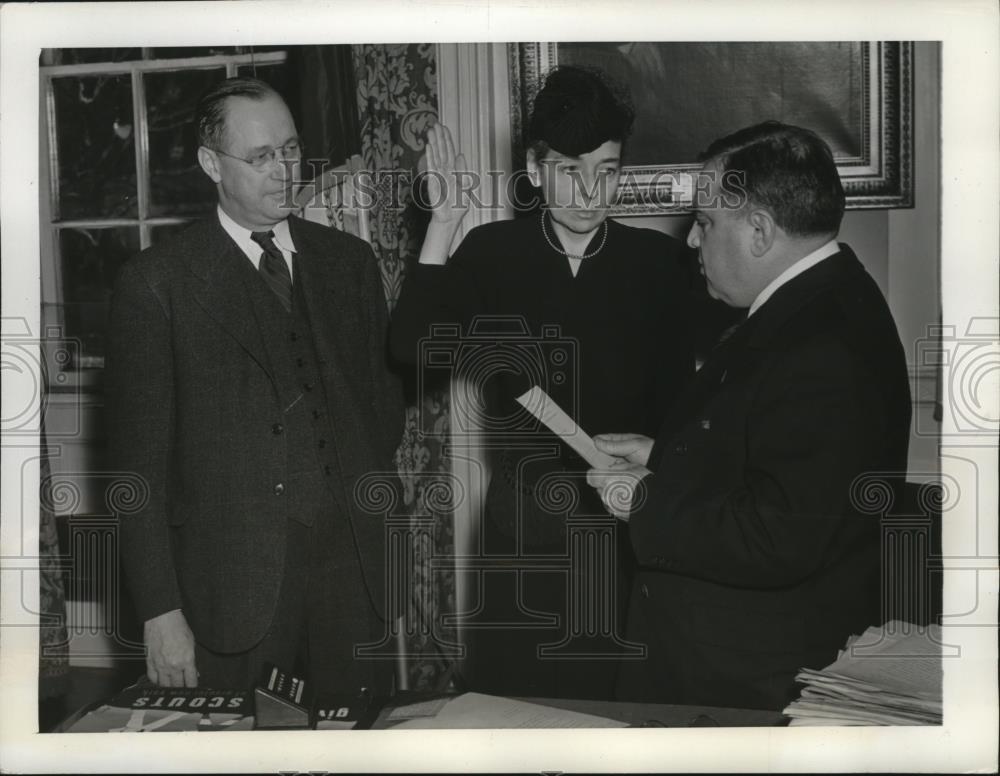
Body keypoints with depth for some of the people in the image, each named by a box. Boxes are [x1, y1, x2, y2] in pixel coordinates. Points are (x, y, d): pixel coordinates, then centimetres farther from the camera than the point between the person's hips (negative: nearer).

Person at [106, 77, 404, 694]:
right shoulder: (157, 283, -4)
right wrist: (161, 610, -8)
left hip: (354, 567, 3)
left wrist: (374, 519, 4)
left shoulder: (350, 260, 8)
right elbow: (141, 461, -5)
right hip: (234, 583, -3)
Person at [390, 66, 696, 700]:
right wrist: (443, 226, -12)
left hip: (628, 527, 0)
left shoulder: (658, 259, 3)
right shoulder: (491, 253, 3)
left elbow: (678, 391, 5)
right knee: (510, 709, 6)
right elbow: (415, 349, -8)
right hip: (522, 528, 0)